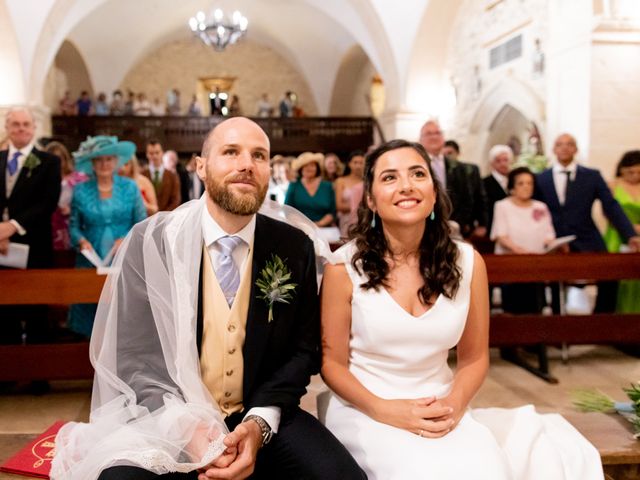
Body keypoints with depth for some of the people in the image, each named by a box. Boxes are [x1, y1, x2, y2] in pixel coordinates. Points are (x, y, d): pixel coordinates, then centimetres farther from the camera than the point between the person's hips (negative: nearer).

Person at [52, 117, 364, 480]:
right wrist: (187, 427, -24)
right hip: (167, 419, -2)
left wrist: (260, 422, -15)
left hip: (259, 416, 2)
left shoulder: (295, 250, -1)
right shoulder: (151, 241, -5)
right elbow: (136, 353, -8)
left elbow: (302, 350, 2)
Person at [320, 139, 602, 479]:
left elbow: (474, 358, 7)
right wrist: (385, 411, -17)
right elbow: (332, 362, -3)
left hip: (439, 411, 3)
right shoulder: (344, 266, -9)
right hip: (366, 411, -3)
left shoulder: (467, 263, -1)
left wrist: (453, 405, -12)